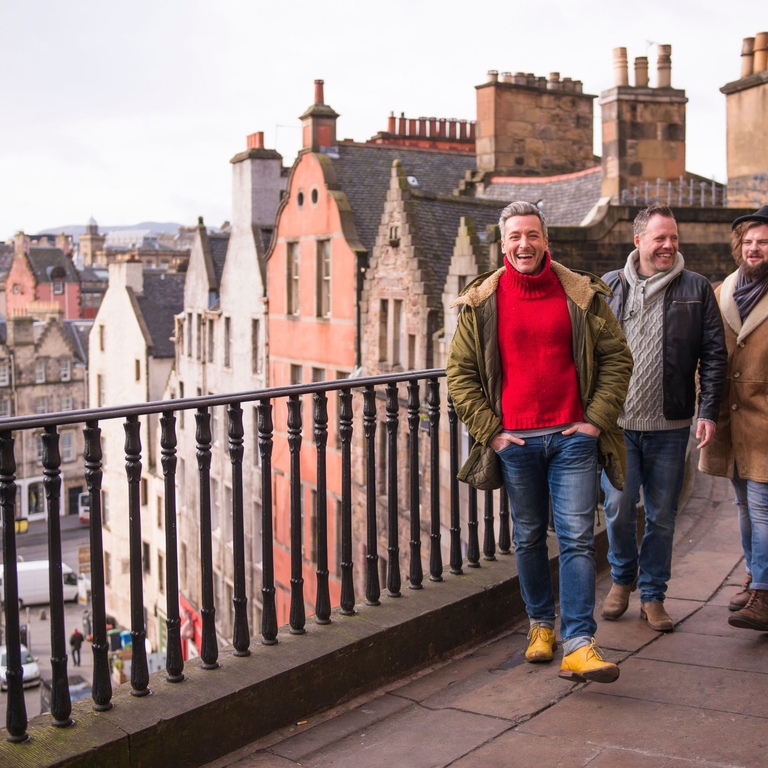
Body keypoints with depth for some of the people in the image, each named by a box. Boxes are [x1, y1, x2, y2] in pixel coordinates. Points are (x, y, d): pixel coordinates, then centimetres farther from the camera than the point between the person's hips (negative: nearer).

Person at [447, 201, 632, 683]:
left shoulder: (582, 295, 2)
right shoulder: (481, 303, 2)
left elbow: (617, 357, 6)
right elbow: (460, 373, 5)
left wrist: (598, 418, -2)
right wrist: (489, 431, -2)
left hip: (572, 438, -1)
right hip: (514, 442, 1)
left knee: (577, 537, -5)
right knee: (529, 538, 12)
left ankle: (579, 645, -5)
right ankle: (541, 623, 30)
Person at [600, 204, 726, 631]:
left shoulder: (697, 289, 3)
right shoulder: (609, 287, 4)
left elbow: (714, 354, 3)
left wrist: (709, 412, -4)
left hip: (670, 425, 0)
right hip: (617, 421, 0)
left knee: (662, 516, 8)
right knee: (619, 508, 3)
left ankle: (653, 595, 23)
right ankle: (623, 579, 28)